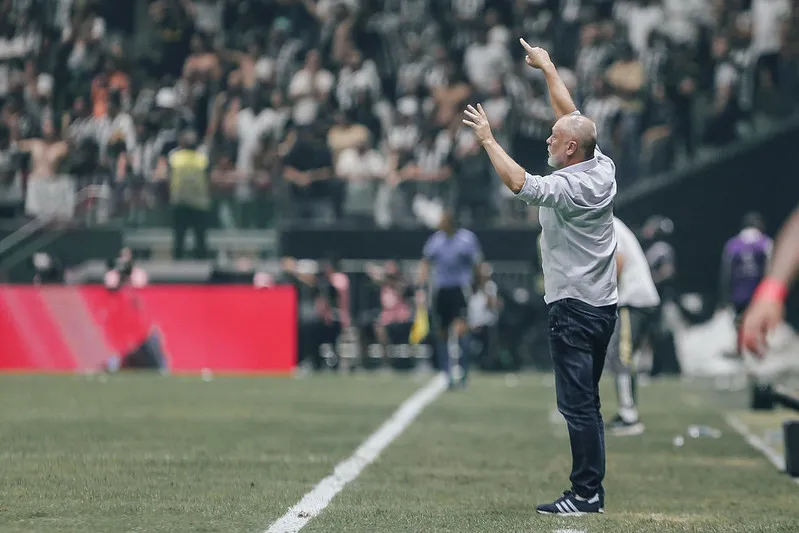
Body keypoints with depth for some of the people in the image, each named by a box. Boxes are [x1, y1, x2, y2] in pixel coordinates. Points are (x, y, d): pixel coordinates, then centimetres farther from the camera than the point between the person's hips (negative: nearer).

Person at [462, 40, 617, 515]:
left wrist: (487, 139, -17)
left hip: (574, 310, -9)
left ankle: (586, 494, -8)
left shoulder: (569, 186, -16)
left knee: (578, 404, -7)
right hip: (604, 304, 9)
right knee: (587, 404, 13)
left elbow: (520, 183, -28)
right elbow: (573, 113, 17)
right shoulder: (603, 168, 7)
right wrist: (547, 67, 26)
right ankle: (592, 490, 15)